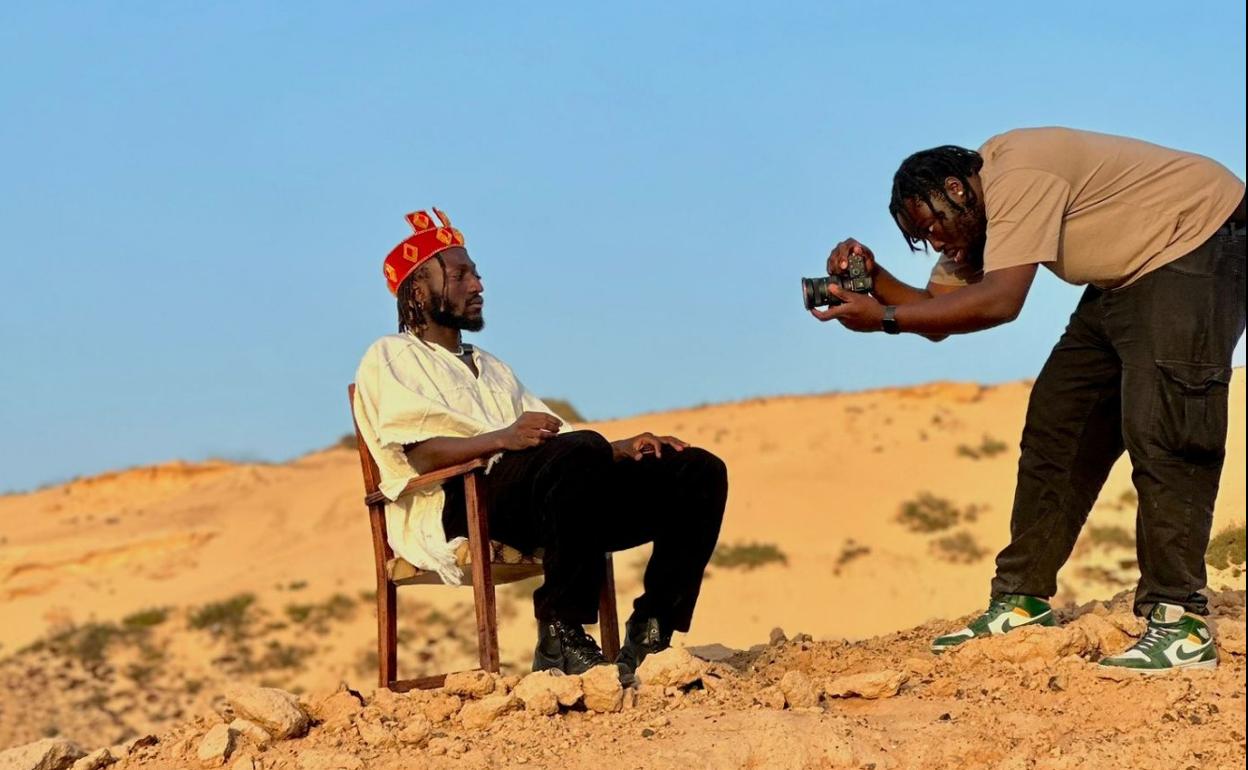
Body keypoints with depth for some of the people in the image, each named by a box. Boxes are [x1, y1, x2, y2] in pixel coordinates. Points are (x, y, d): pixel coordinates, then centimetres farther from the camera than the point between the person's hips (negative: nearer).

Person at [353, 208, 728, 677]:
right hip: (462, 503, -7)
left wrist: (623, 448, 4)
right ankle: (561, 638, -34)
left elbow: (555, 436, 24)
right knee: (582, 452, -39)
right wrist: (503, 439, -23)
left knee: (699, 471, -11)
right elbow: (422, 454, -6)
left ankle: (650, 636, -19)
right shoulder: (389, 358, 13)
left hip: (559, 495, 8)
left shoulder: (493, 369, 37)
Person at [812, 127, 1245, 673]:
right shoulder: (977, 211, 6)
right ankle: (1024, 599, 7)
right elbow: (937, 312, 7)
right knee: (1056, 421, 5)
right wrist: (873, 278, -10)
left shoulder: (1019, 177, -25)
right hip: (1129, 277, 11)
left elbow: (1000, 301, -35)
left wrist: (884, 317, -32)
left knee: (1158, 432, -20)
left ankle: (1180, 625, -19)